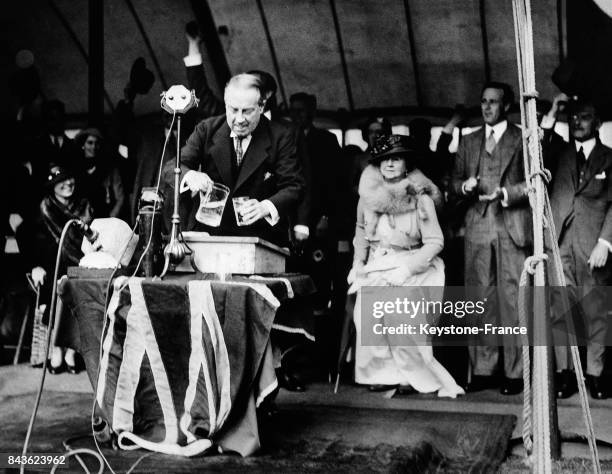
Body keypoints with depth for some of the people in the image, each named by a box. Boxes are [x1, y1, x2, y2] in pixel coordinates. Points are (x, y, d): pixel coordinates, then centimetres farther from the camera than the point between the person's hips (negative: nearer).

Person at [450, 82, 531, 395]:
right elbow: (454, 183, 16)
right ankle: (482, 370, 10)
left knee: (512, 300, -4)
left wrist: (504, 194, -14)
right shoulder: (468, 142, 18)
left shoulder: (523, 140, 5)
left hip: (512, 229, -4)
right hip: (477, 228, 4)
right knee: (480, 301, 4)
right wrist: (465, 186, -5)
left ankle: (514, 373, 2)